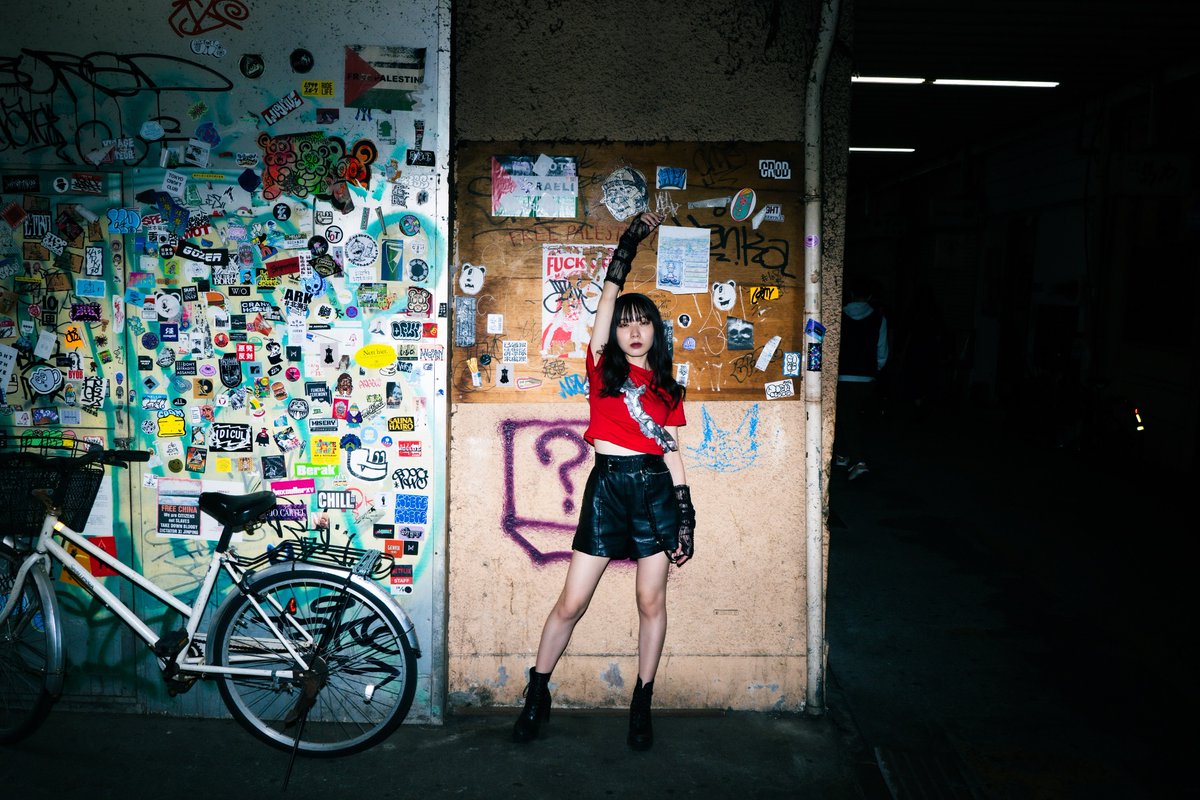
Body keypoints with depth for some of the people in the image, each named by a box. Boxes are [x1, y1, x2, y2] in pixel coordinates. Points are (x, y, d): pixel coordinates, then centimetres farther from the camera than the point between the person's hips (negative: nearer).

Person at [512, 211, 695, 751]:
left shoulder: (668, 389, 10)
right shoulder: (602, 367, 5)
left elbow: (673, 454, 10)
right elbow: (611, 287, 2)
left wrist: (686, 516, 5)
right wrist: (633, 236, 8)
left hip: (655, 489, 2)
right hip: (606, 487, -2)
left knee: (651, 601, 7)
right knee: (571, 602, 3)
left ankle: (642, 703, 22)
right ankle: (537, 692, 21)